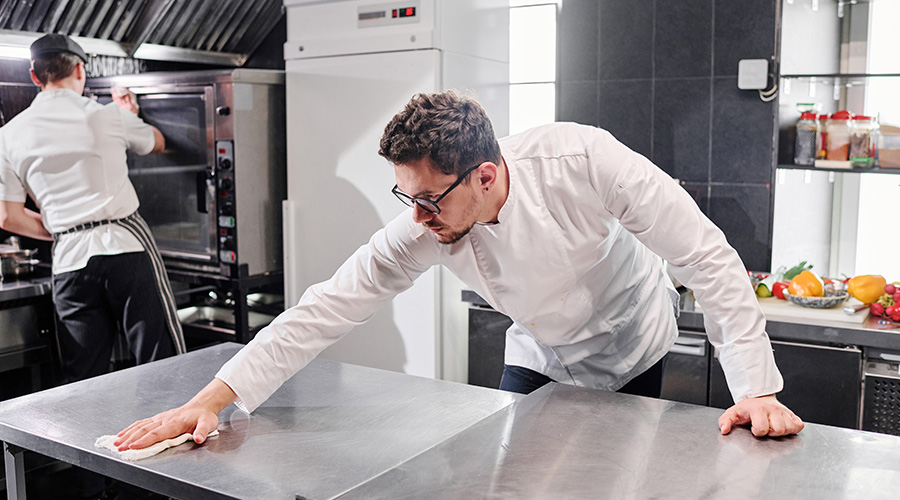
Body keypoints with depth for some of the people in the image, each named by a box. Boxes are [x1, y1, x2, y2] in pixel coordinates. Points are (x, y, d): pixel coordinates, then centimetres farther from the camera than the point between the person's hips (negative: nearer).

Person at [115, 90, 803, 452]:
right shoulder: (421, 230, -26)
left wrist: (756, 388, -31)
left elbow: (707, 257, -30)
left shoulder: (584, 161, -36)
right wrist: (214, 397, -29)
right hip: (539, 356, 3)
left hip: (630, 350, -2)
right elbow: (328, 307, -24)